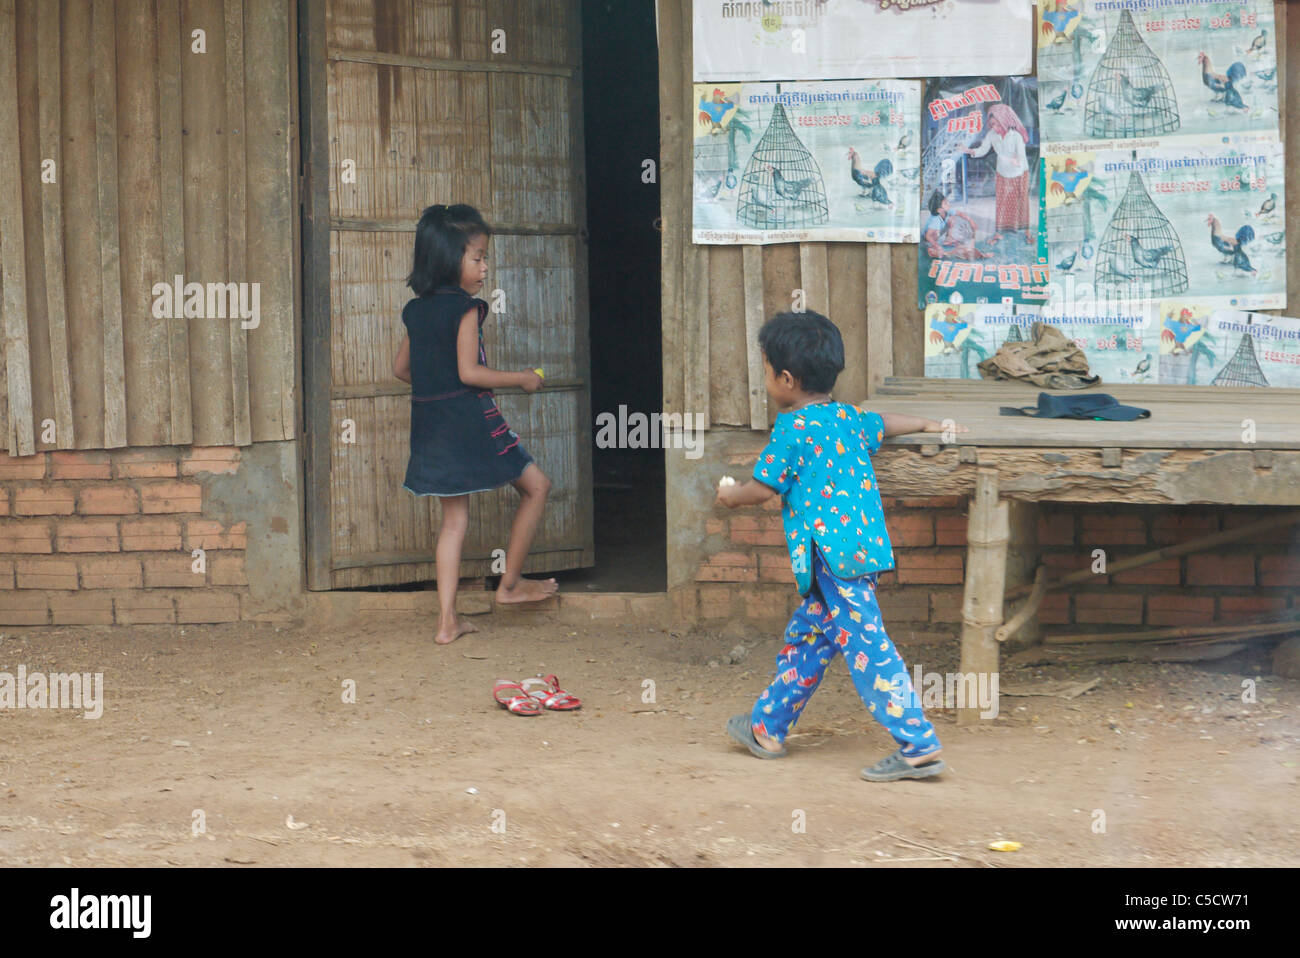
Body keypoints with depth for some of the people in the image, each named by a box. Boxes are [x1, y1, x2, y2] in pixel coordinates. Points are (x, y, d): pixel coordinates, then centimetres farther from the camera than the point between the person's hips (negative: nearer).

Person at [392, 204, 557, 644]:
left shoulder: (416, 310, 10)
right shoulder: (465, 309, -13)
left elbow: (401, 368, 17)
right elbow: (469, 371, -19)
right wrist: (521, 378, -8)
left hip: (430, 423, 8)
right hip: (468, 418, -8)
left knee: (454, 518, 12)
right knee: (536, 485, 9)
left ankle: (447, 622, 7)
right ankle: (510, 583, 14)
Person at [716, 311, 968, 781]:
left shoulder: (791, 429, -10)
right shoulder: (848, 418, 14)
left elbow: (764, 489, -6)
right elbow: (885, 423, 34)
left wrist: (732, 496, 16)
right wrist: (929, 424, 53)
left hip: (833, 555, -10)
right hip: (866, 545, 10)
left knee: (866, 646, -11)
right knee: (805, 636, 19)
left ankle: (919, 747, -14)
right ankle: (767, 728, 30)